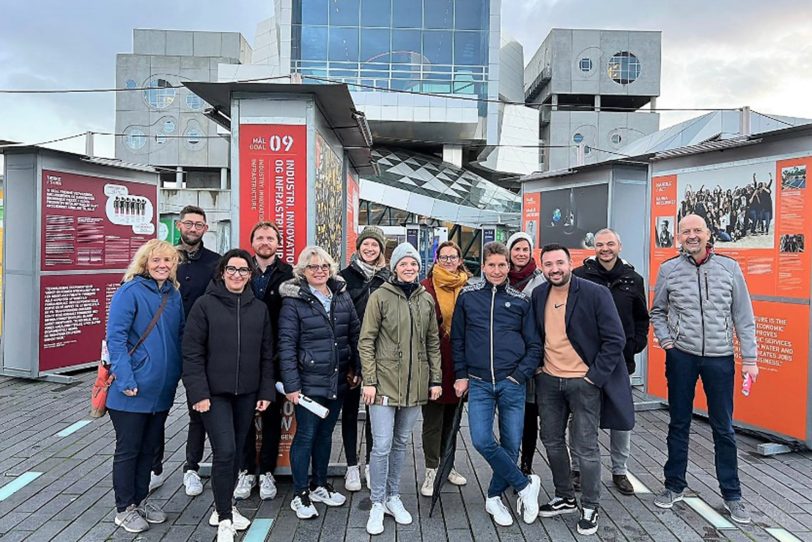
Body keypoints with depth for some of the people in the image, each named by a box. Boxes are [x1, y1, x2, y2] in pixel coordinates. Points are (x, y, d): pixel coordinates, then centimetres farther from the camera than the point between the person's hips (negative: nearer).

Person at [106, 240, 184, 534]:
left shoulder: (174, 294, 7)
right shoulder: (130, 291, -12)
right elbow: (116, 338, -17)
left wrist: (176, 375, 8)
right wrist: (126, 380, -21)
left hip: (162, 389, 6)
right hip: (133, 390, -6)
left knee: (149, 448, 18)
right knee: (128, 449, 8)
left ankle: (140, 500, 34)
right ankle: (124, 508, 23)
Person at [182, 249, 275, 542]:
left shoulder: (260, 308, 6)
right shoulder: (205, 305, -5)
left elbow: (267, 354, 9)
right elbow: (192, 352, -8)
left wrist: (266, 391, 5)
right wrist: (198, 392, -14)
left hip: (247, 393, 4)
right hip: (214, 393, -4)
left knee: (236, 452, 13)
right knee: (225, 451, -9)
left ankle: (223, 506, 33)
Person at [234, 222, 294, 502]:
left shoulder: (288, 275, -2)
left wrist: (283, 353, -13)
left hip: (275, 358, -1)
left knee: (272, 415, 9)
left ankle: (266, 472, 23)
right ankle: (246, 471, 24)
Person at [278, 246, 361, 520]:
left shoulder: (342, 296, 5)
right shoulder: (293, 301, -9)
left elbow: (355, 333, 9)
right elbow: (286, 346, -11)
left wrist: (358, 369, 4)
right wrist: (291, 385, -15)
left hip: (337, 381, 5)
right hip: (309, 382, -5)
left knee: (325, 433, 17)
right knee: (305, 435, 4)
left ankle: (319, 485, 32)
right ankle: (300, 494, 18)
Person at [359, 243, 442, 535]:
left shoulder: (426, 299, 7)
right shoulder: (380, 296, -5)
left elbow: (433, 343, 12)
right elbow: (366, 341, -6)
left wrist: (436, 379, 8)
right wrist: (369, 380, -11)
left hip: (415, 385, 4)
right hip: (384, 382, -4)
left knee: (401, 443, 15)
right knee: (382, 445, -3)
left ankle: (393, 496, 30)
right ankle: (377, 503, 14)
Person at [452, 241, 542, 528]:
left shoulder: (521, 301, 3)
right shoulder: (468, 296, 3)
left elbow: (534, 345, 5)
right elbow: (457, 339, 9)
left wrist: (520, 375, -6)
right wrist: (460, 375, 4)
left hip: (512, 384, 0)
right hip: (479, 383, 0)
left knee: (511, 444, 5)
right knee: (482, 441, -11)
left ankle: (495, 496, 28)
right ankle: (526, 485, 10)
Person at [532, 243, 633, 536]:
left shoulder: (595, 293, -13)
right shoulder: (538, 295, 3)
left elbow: (615, 339, -12)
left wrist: (595, 376, -14)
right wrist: (537, 366, 7)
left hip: (584, 381, -5)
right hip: (548, 380, 6)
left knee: (585, 447, 1)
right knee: (552, 441, 14)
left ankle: (590, 508, 20)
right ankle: (565, 498, 33)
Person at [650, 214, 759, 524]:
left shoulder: (729, 267, 0)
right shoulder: (668, 270, 1)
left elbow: (743, 316, 1)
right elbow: (657, 311, 11)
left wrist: (749, 358, 0)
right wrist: (665, 340, -2)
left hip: (720, 358, 0)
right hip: (681, 356, 0)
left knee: (723, 428, 9)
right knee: (679, 423, 12)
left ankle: (731, 494, 24)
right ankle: (674, 486, 26)